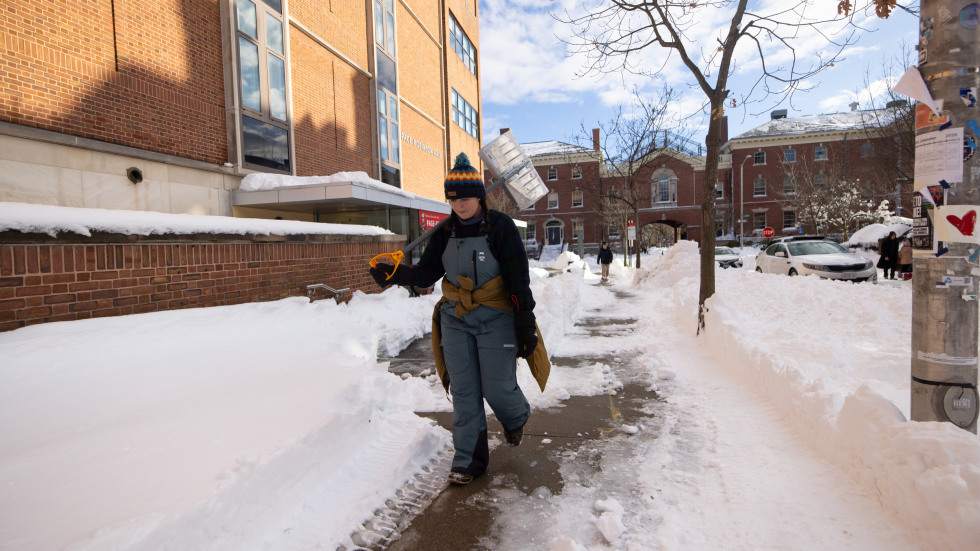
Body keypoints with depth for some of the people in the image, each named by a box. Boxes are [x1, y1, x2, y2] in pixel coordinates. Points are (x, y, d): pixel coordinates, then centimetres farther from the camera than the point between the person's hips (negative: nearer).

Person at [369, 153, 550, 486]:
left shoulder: (501, 227, -10)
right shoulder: (445, 232, 4)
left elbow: (518, 281, -11)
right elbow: (427, 273, 3)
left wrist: (526, 326, -13)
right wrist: (393, 275, -15)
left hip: (496, 320, -4)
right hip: (455, 320, 4)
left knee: (497, 388, -1)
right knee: (464, 392, 6)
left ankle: (516, 418, 36)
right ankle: (469, 460, 21)